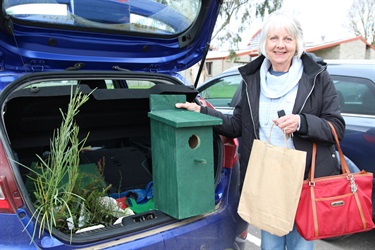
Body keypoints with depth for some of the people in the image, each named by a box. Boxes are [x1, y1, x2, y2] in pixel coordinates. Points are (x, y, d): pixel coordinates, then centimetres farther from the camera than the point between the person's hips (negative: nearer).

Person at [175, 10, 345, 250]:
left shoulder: (318, 77, -3)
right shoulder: (252, 78, 6)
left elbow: (337, 128, -4)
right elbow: (237, 125, 8)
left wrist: (301, 123, -21)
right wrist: (201, 112, 0)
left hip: (306, 180, -2)